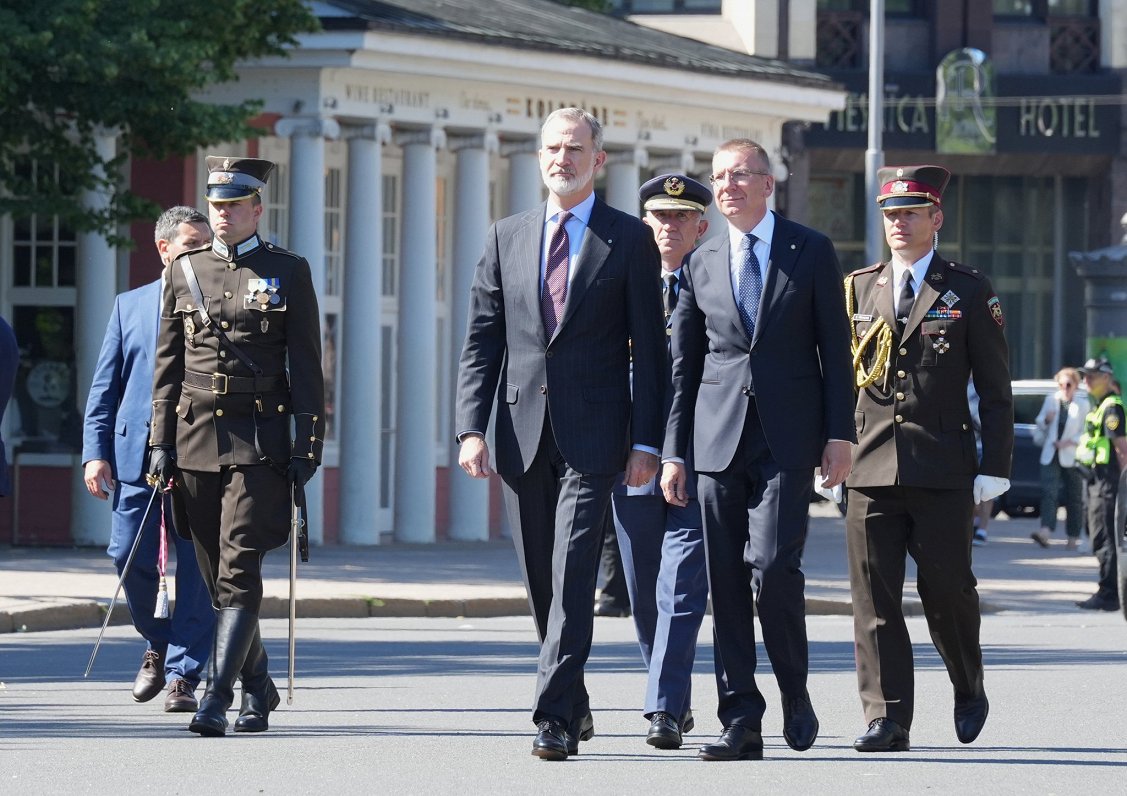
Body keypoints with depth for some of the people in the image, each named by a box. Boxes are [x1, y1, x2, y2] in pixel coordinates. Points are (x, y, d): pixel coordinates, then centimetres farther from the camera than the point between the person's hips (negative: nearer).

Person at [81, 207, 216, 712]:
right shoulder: (130, 306, 14)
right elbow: (104, 387, 13)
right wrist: (95, 452, 2)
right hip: (137, 455, 2)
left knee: (196, 568, -6)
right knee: (130, 557, -4)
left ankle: (183, 676, 0)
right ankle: (158, 645, 22)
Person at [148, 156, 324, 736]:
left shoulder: (288, 272, 3)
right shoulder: (184, 271, 11)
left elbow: (306, 365, 2)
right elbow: (168, 364, 12)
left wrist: (308, 444, -5)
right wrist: (161, 442, 6)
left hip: (259, 441, -4)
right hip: (196, 438, 4)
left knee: (239, 570, -13)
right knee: (216, 575, 8)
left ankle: (217, 699, -18)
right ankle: (257, 688, 24)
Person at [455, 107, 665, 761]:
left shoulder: (630, 240, 2)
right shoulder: (507, 239, 11)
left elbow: (648, 348, 0)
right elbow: (481, 341, 9)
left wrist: (646, 441, -7)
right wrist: (472, 428, -2)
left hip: (593, 434, -4)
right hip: (523, 431, 4)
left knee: (572, 575, -12)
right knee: (542, 582, 10)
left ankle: (556, 717, -15)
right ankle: (575, 703, 23)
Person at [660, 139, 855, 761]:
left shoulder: (812, 252, 4)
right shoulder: (701, 264, 11)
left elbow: (834, 348, 3)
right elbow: (684, 365, 13)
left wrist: (839, 434, -4)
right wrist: (674, 452, 8)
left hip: (788, 438, -3)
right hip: (719, 439, 3)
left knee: (773, 567, -15)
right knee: (726, 582, 0)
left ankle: (795, 690, 7)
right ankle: (741, 722, 3)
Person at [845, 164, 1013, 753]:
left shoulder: (969, 291, 4)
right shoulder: (859, 289, 12)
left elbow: (995, 388, 3)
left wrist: (994, 467, -3)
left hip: (943, 469, -2)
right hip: (870, 466, 3)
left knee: (946, 588, 1)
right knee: (874, 597, -4)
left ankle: (970, 692, 27)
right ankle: (886, 719, -3)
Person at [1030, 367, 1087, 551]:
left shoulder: (1082, 405, 0)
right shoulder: (1051, 400, 9)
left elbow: (1086, 433, -2)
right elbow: (1040, 424, 17)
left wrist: (1069, 442, -16)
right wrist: (1046, 420, -6)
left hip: (1072, 457, -2)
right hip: (1051, 455, 2)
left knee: (1074, 499, 5)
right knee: (1049, 492, -15)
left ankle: (1072, 538, 13)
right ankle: (1045, 532, -27)